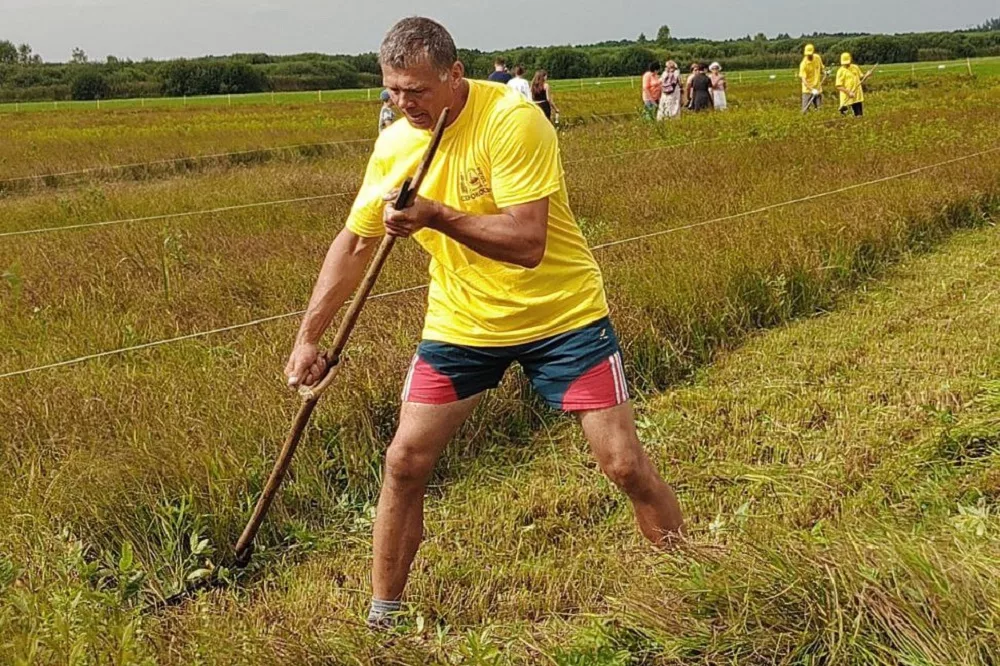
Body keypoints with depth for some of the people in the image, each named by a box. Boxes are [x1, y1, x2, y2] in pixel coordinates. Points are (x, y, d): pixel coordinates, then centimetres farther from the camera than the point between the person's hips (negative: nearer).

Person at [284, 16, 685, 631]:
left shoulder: (511, 119, -22)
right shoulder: (394, 144, -4)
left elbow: (527, 241, -29)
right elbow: (355, 242, 6)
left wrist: (436, 216, -37)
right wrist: (309, 337, 3)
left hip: (563, 315, -4)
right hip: (461, 323, 5)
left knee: (625, 464, -6)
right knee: (405, 463, 1)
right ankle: (383, 615, 19)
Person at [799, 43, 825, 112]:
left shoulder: (817, 58, -3)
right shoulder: (803, 64, -19)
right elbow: (803, 79, -25)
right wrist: (812, 90, -33)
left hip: (818, 88, 4)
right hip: (807, 89, -4)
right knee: (805, 109, -8)